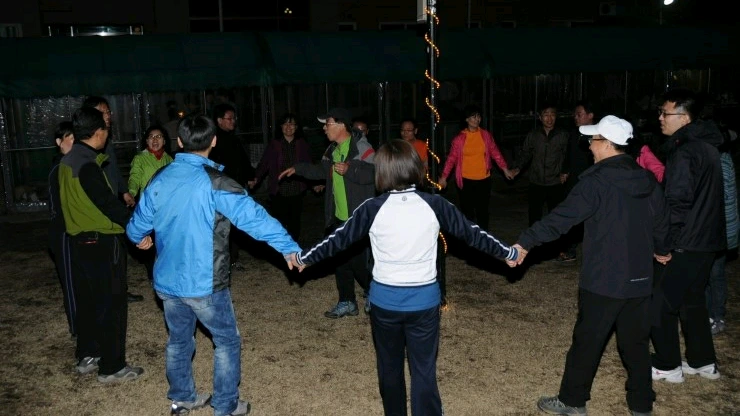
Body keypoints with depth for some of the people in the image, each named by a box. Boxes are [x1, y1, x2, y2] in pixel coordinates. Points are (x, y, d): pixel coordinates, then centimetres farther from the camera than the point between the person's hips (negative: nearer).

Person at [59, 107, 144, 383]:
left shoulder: (68, 162, 8)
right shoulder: (88, 165, -21)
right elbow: (108, 203, -22)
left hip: (79, 240, 9)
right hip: (101, 242, -9)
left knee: (87, 300, 18)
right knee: (111, 304, 0)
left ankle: (87, 356, 30)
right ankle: (112, 367, 8)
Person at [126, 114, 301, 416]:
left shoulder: (160, 180, 2)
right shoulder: (214, 182, -18)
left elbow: (137, 225, 12)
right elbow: (253, 217, -24)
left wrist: (140, 238, 35)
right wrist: (289, 247, -22)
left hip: (166, 282, 6)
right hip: (204, 283, -6)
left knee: (179, 339, 23)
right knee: (227, 341, 11)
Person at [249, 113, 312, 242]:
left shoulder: (302, 144, 5)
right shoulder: (274, 144, 1)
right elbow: (264, 164, -4)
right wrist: (256, 179, -16)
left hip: (296, 191, 2)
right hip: (278, 191, -2)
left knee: (294, 222, 9)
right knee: (280, 223, -5)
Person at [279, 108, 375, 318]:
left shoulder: (361, 147, -15)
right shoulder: (332, 150, 12)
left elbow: (374, 173, -26)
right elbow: (321, 170, 28)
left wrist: (349, 170, -29)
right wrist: (297, 169, 24)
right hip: (338, 218, 9)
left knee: (359, 262, -5)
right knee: (340, 261, 13)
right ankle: (346, 303, 25)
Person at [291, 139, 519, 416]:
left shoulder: (373, 209, -9)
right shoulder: (434, 205, -7)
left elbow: (339, 239, 0)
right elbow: (472, 233, 2)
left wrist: (303, 258, 15)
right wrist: (508, 253, 16)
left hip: (385, 300, 0)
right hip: (424, 300, 0)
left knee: (389, 368, 19)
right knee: (424, 371, 7)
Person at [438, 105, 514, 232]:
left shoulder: (486, 135, 4)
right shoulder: (459, 138, -2)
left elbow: (495, 153, 8)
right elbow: (451, 158, -2)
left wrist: (505, 169, 4)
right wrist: (444, 176, -7)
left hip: (484, 180, 2)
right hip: (466, 181, -2)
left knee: (483, 211, 8)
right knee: (467, 212, 4)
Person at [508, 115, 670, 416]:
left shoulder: (597, 181, -16)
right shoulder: (648, 181, 5)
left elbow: (561, 217, -20)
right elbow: (661, 222, 17)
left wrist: (525, 242, -15)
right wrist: (660, 250, 36)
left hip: (603, 281, -6)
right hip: (639, 279, 6)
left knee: (587, 342, 6)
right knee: (635, 343, 16)